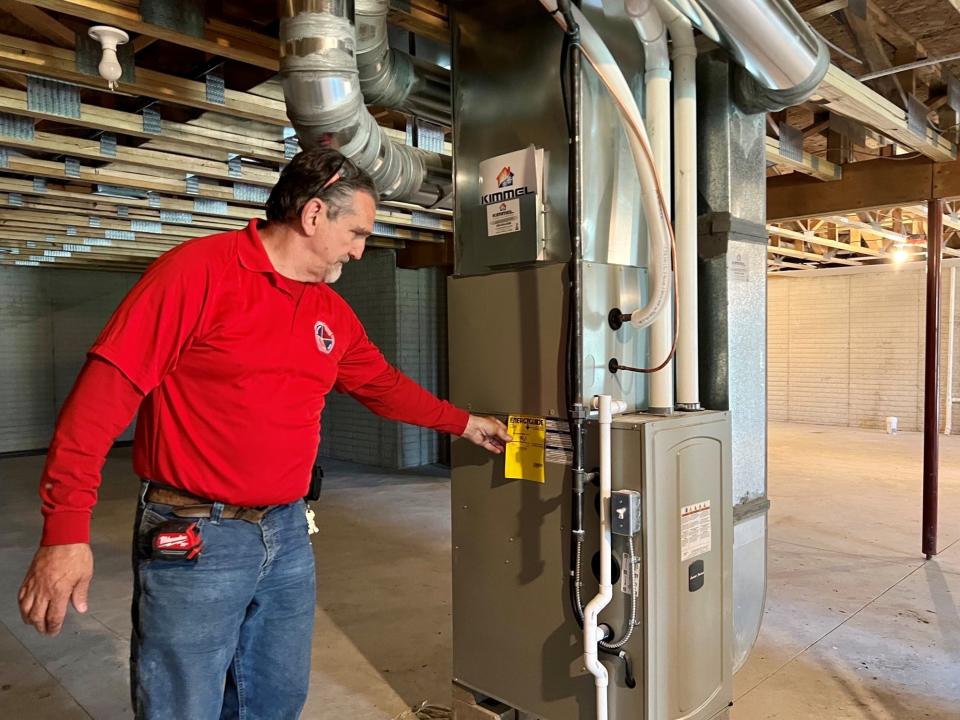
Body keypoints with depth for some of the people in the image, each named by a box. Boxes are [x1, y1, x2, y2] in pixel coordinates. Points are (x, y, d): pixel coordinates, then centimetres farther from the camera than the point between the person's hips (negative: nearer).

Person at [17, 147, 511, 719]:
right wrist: (67, 529, -19)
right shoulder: (200, 269, -13)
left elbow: (384, 386, 23)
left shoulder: (333, 313, 9)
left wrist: (464, 423, 26)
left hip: (288, 535, 7)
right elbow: (106, 388, -16)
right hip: (191, 539, -6)